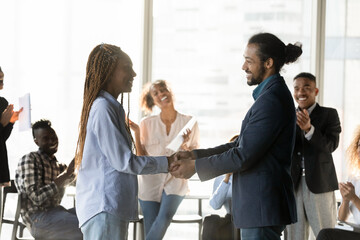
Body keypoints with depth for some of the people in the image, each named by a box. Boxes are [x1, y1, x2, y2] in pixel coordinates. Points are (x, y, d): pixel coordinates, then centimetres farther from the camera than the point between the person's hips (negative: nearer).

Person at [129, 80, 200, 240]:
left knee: (165, 216, -26)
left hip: (175, 180, -1)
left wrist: (184, 147, -14)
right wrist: (136, 132, -9)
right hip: (150, 182, 1)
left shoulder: (189, 122, 1)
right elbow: (140, 157, 0)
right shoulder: (147, 124, 1)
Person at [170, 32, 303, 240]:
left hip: (262, 207, -10)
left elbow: (243, 156, -20)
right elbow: (240, 145, 17)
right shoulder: (272, 94, 16)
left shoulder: (271, 100, -18)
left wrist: (195, 166, -12)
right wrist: (195, 155, 9)